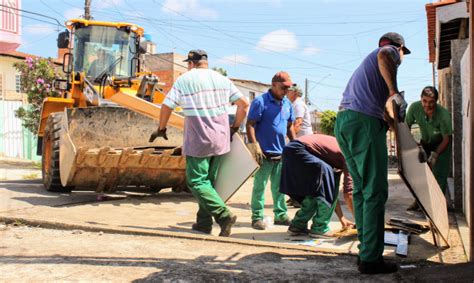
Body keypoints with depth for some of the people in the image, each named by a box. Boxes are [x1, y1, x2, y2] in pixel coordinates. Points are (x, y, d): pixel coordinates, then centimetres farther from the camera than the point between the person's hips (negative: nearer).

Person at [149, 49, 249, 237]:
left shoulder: (184, 79, -2)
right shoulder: (222, 80, 10)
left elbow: (167, 106, -2)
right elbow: (244, 104, 10)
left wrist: (161, 129, 13)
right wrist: (235, 127, 19)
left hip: (197, 141, -5)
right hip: (220, 140, 6)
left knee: (197, 181, -2)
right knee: (208, 181, 14)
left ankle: (224, 215, -16)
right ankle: (204, 223, 16)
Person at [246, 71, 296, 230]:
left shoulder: (287, 104, 12)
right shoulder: (260, 102, -9)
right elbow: (250, 124, -13)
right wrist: (254, 146, -19)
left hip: (281, 153, 7)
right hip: (264, 153, -7)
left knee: (279, 187, 14)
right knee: (259, 186, 1)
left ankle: (281, 215, 24)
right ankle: (257, 217, 8)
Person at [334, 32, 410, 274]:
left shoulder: (366, 63, 35)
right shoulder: (390, 51, 10)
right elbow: (383, 55, -16)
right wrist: (395, 93, -20)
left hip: (341, 121, 9)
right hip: (364, 122, -9)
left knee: (361, 190, 12)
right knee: (375, 192, -8)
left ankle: (366, 249, 16)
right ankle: (371, 258, -8)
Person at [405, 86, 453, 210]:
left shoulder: (444, 115, -34)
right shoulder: (415, 107, -27)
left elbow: (446, 139, -23)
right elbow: (407, 126, -9)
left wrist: (435, 154, -31)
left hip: (441, 143, -3)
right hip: (425, 142, 4)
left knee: (439, 174, -12)